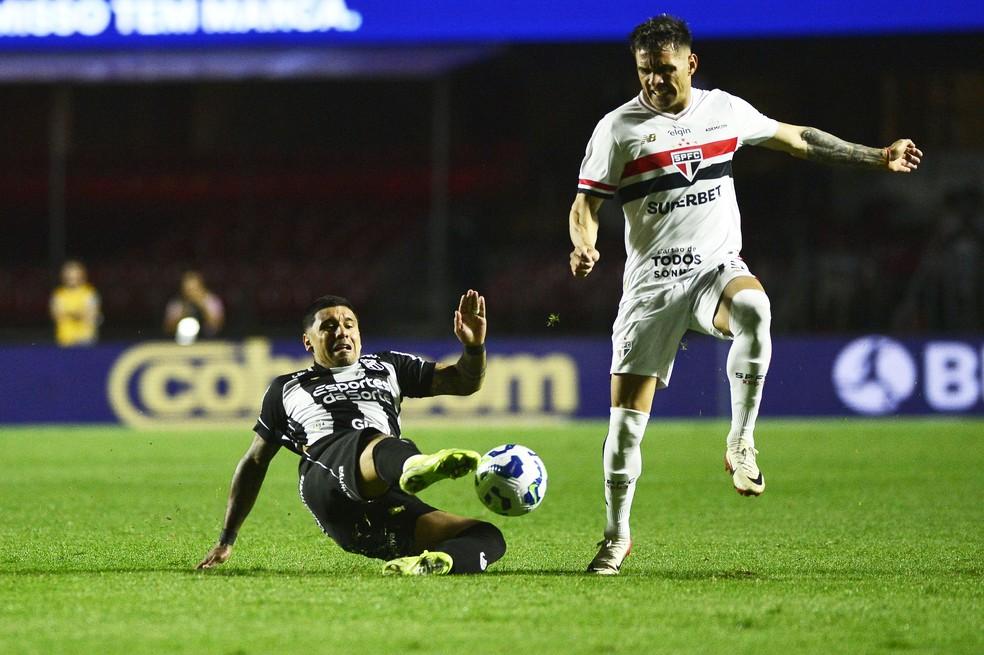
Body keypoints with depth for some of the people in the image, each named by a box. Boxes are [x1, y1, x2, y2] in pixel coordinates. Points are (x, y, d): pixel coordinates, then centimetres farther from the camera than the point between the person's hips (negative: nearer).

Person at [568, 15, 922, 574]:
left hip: (720, 269, 1)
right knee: (627, 418, -5)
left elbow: (794, 138, 21)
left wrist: (876, 157, 24)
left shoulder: (725, 110, 7)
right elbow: (586, 203, -1)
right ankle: (617, 535, 15)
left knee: (753, 310, -37)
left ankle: (741, 444, -23)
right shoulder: (618, 128, -2)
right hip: (652, 283, -1)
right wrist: (584, 246, -24)